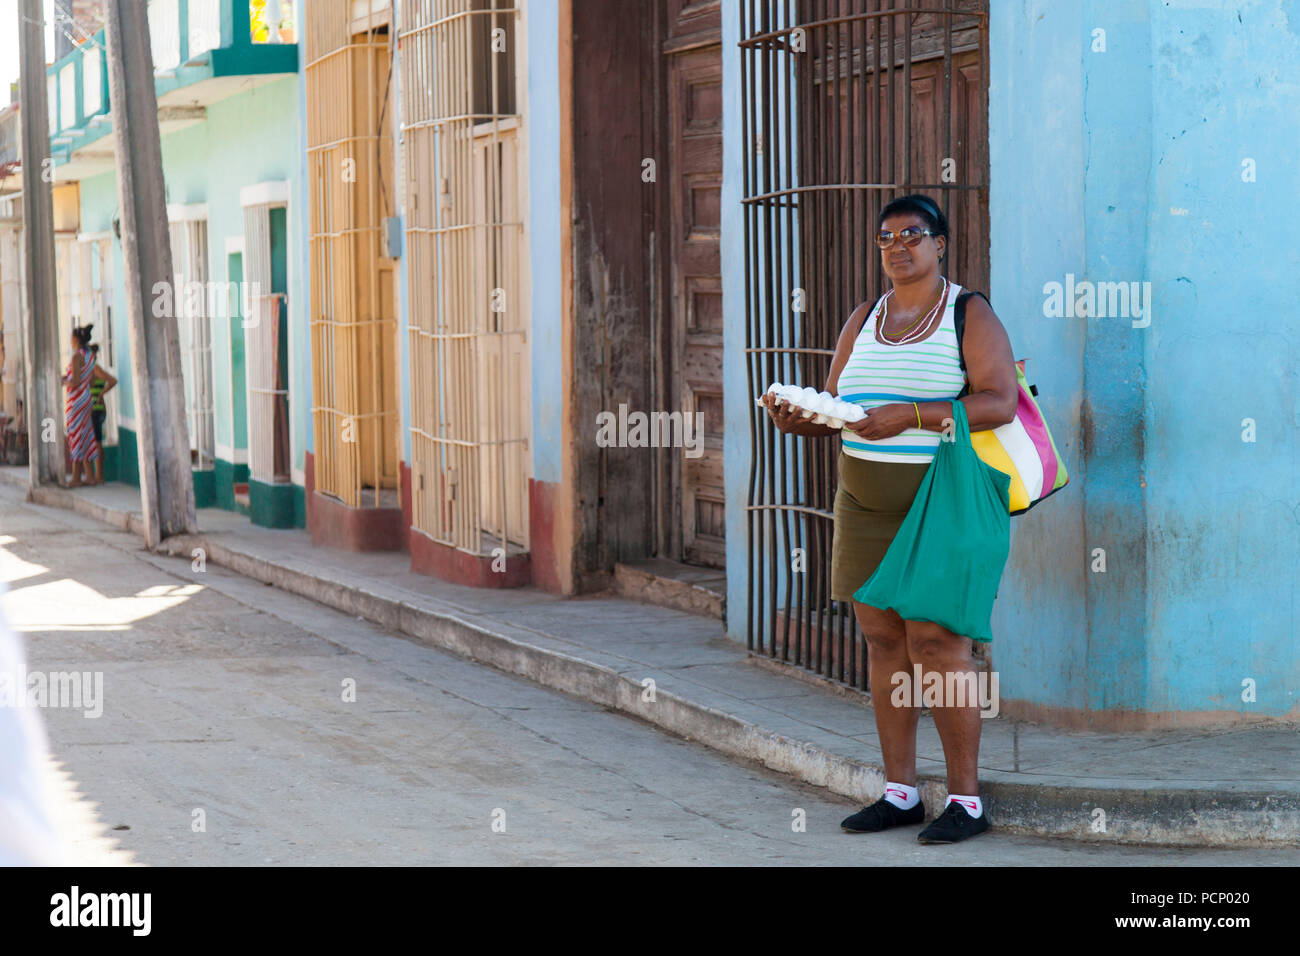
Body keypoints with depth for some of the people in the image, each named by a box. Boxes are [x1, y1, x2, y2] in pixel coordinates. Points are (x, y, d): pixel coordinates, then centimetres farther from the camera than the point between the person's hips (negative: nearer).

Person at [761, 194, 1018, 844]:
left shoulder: (971, 316, -4)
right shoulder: (864, 321, 14)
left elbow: (1000, 402, -16)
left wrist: (910, 414, -23)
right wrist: (796, 418, -9)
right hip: (867, 504, 6)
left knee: (936, 643, -11)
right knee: (883, 641, 6)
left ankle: (966, 800, -4)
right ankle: (899, 793, 13)